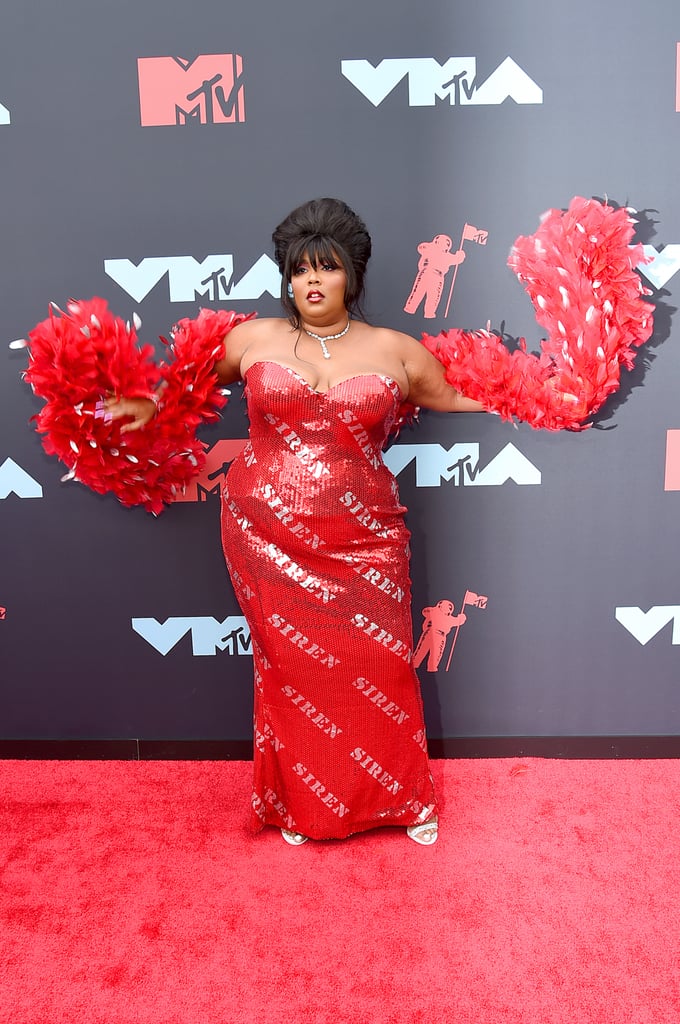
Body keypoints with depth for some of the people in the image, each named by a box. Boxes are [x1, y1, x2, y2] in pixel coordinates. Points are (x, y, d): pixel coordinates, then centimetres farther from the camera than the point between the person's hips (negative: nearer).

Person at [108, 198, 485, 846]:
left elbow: (458, 398, 17)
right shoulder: (256, 338, 6)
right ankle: (301, 804, 28)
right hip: (269, 536, 0)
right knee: (291, 665, 6)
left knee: (378, 666, 4)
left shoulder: (395, 351, 5)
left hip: (361, 541, 0)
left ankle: (404, 797, 28)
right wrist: (148, 405, 11)